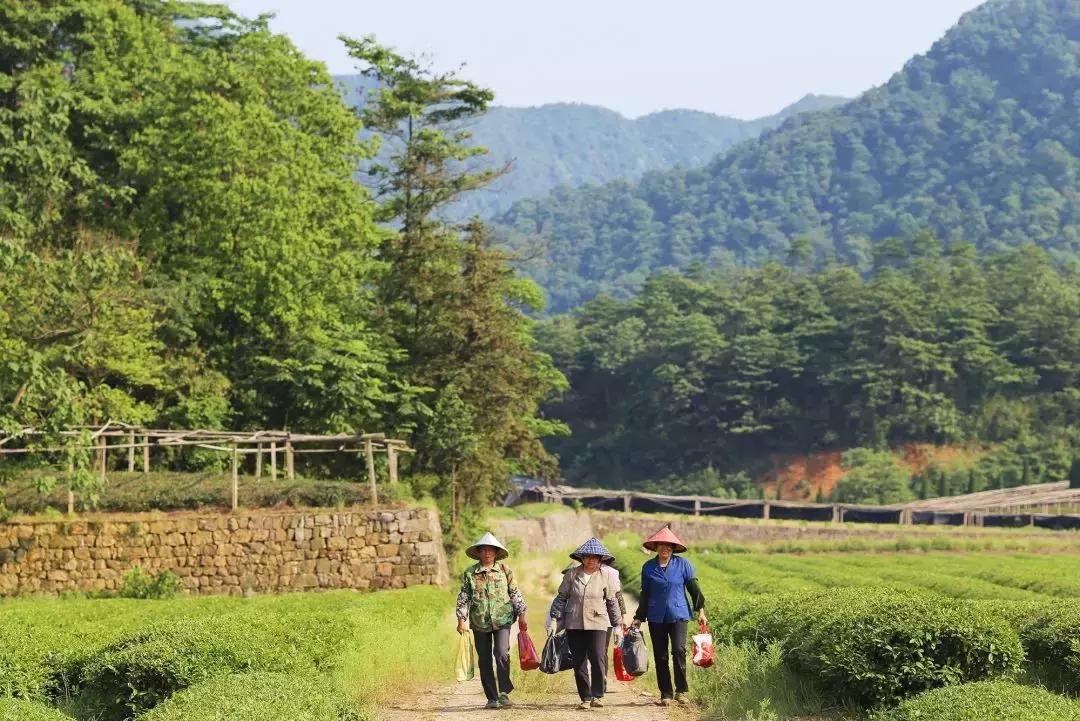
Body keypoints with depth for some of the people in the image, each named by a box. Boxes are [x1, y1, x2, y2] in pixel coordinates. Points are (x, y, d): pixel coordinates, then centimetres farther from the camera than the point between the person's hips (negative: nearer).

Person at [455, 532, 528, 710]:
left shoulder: (504, 570, 4)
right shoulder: (469, 573, 3)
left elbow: (515, 593, 8)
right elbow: (463, 597, 4)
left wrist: (521, 616, 7)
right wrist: (461, 619, -5)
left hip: (502, 620, -1)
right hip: (480, 623, 1)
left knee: (501, 653, -19)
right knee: (485, 661, 5)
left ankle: (504, 693, -10)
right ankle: (492, 698, 13)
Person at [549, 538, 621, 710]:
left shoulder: (605, 577, 3)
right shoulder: (572, 574, 3)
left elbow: (612, 602, 10)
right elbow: (561, 597, 9)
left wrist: (617, 624, 12)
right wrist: (555, 618, 3)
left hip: (597, 624, -1)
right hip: (574, 624, 2)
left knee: (598, 659, -15)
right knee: (579, 662, 3)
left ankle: (597, 695, -7)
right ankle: (585, 698, 11)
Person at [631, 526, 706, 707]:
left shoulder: (683, 564, 2)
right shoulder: (648, 567, 7)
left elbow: (694, 588, 5)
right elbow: (645, 595, 15)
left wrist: (700, 610, 0)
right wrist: (639, 617, 15)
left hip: (678, 615, -2)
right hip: (656, 617, 2)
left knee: (679, 650, -17)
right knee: (660, 656, 2)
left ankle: (681, 691, -9)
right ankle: (666, 694, 11)